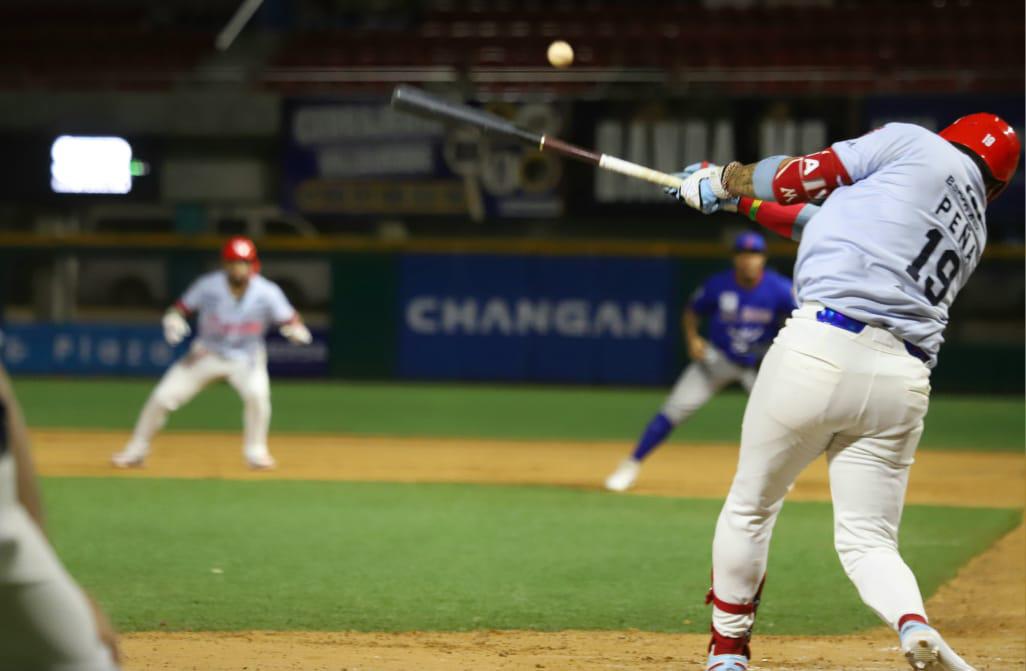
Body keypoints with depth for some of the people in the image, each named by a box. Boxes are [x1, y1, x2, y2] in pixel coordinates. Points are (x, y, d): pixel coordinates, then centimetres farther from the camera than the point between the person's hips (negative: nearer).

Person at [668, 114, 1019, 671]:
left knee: (750, 509, 15)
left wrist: (722, 182, 24)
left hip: (823, 349, -5)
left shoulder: (918, 147, 7)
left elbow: (803, 179, 6)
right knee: (868, 541, 9)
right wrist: (741, 204, 37)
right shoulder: (974, 234, 25)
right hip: (905, 380, 5)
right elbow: (832, 225, 32)